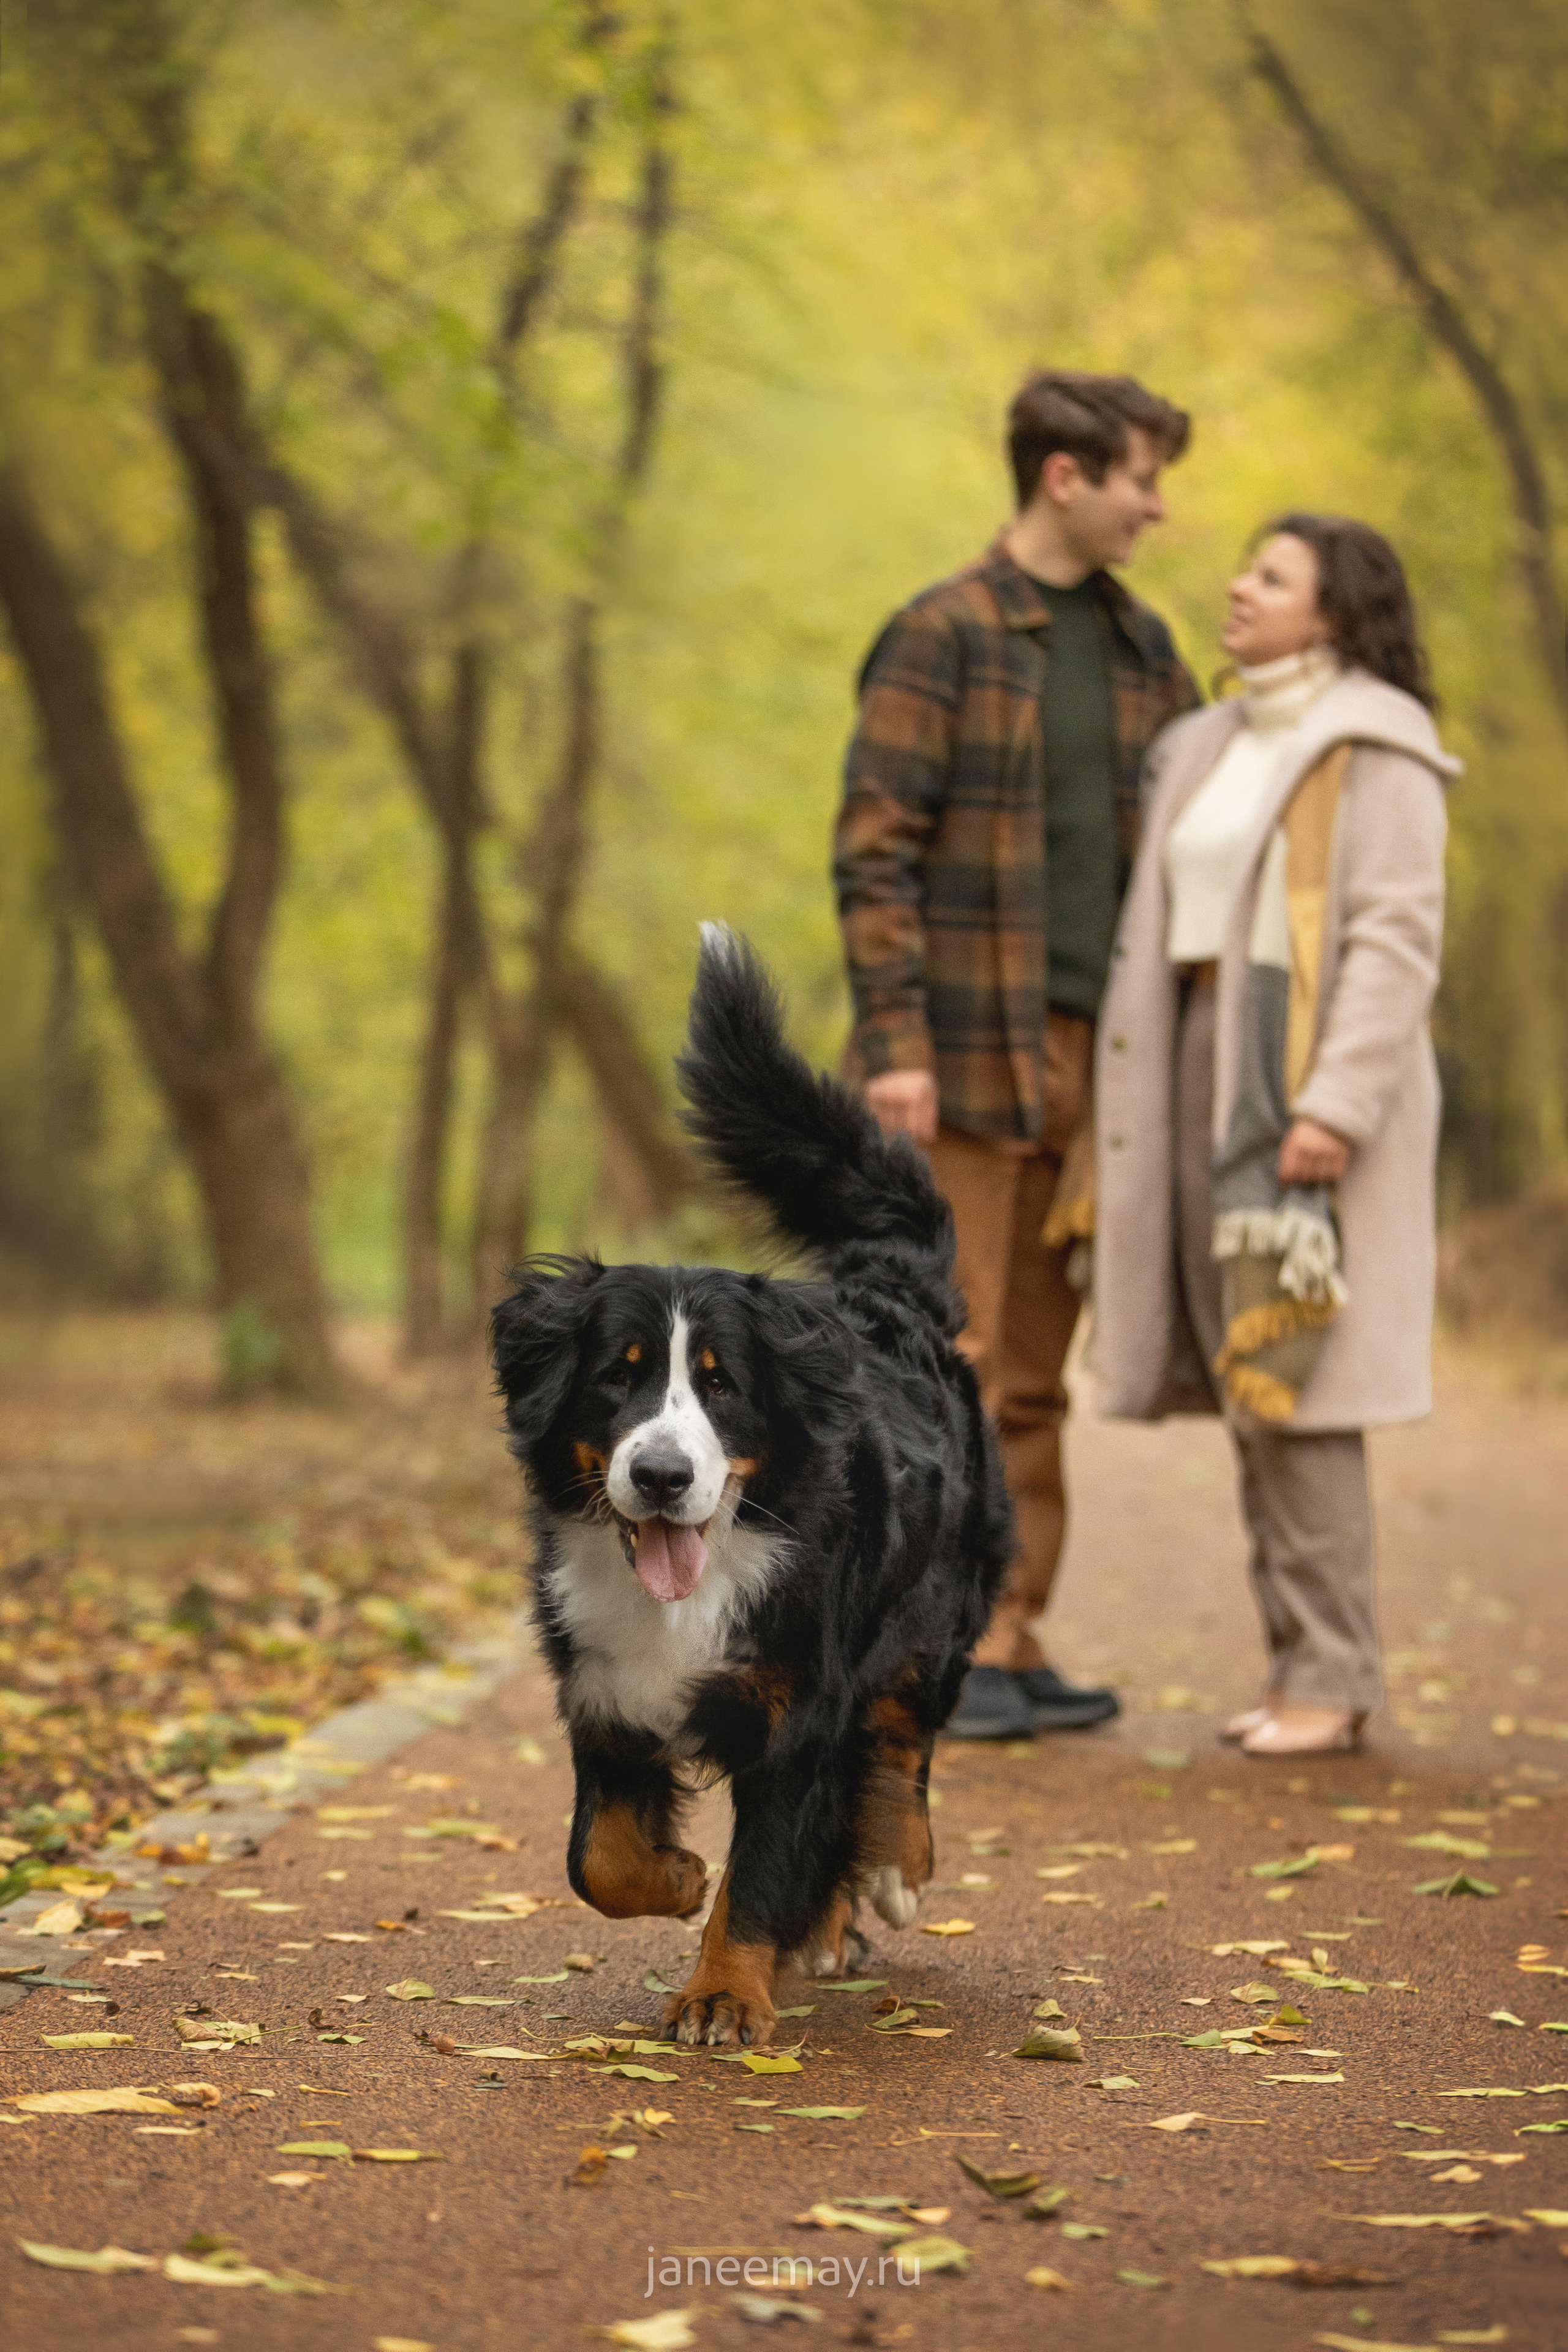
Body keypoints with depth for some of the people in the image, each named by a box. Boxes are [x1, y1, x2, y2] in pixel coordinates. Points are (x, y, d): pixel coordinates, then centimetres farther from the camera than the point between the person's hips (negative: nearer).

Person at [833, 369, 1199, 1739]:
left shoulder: (1142, 649, 13)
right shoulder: (944, 637, -7)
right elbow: (874, 850, -11)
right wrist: (895, 1044, -18)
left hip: (1085, 1056, 7)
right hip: (964, 1055, -7)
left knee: (1037, 1373, 9)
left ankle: (1008, 1642, 15)